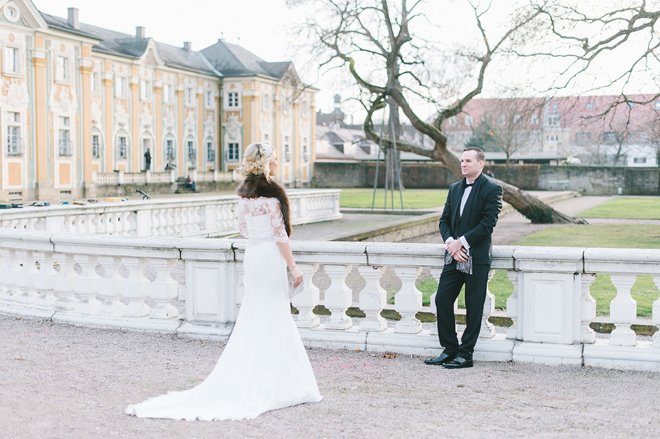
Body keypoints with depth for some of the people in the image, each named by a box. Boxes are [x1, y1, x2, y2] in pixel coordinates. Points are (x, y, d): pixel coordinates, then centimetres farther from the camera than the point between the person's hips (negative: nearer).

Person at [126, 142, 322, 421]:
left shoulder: (244, 192, 9)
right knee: (273, 320, 0)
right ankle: (272, 385, 5)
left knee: (252, 318, 13)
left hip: (251, 254, 7)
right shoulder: (271, 192, -14)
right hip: (271, 256, -7)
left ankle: (241, 381, 18)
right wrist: (293, 267, -12)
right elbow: (279, 234, -15)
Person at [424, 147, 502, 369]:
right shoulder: (454, 188, 14)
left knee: (473, 307, 2)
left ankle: (465, 355, 10)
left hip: (477, 258, -6)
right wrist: (451, 243, -7)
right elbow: (444, 220, 11)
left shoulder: (492, 189, -6)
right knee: (442, 300, 4)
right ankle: (449, 350, 15)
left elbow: (488, 223, -14)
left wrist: (462, 242, -16)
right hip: (454, 257, 6)